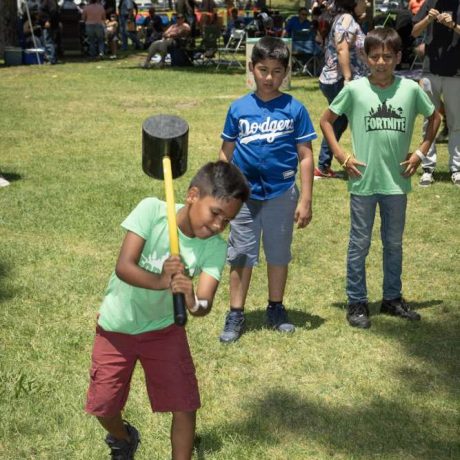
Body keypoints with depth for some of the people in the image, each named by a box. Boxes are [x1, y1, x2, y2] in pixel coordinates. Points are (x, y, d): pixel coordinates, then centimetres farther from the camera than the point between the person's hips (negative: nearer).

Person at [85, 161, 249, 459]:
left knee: (185, 408, -3)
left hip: (165, 329, 1)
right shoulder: (152, 210, -26)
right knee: (103, 407, 9)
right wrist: (161, 282, -49)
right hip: (116, 327, -1)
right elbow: (123, 267, -31)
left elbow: (206, 304, -29)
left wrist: (193, 302, -52)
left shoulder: (216, 248, -20)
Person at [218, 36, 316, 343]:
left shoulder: (294, 109, -5)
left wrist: (305, 200, -6)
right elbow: (226, 153, 6)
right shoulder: (239, 108, 0)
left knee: (279, 253, 14)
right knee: (241, 255, 8)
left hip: (282, 194, -1)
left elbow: (306, 156, -4)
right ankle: (236, 315, 19)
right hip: (244, 194, 1)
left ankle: (276, 309, 30)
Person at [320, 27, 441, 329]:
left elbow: (435, 117, 13)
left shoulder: (410, 89, -2)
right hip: (363, 181, -2)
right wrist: (341, 155, -4)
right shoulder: (354, 89, -7)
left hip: (397, 181, 2)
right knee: (359, 244, 7)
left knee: (394, 243, 15)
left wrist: (421, 152, 4)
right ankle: (357, 302, 18)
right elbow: (326, 120, 4)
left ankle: (393, 298, 30)